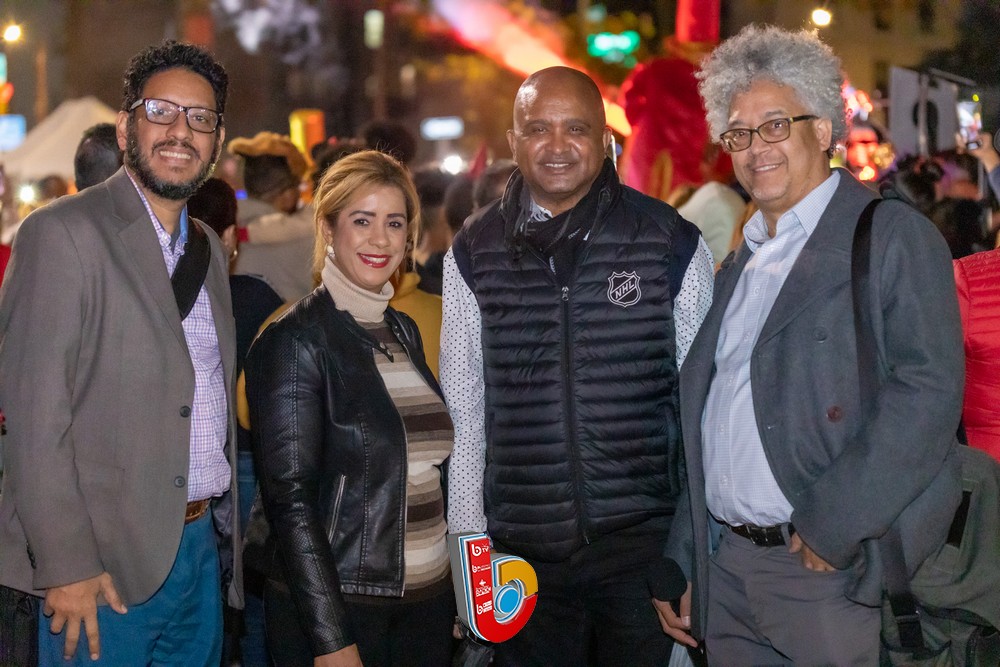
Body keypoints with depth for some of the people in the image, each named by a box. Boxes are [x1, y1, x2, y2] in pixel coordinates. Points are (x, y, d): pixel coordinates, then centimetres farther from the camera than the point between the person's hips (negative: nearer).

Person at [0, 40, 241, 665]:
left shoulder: (210, 248, 13)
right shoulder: (63, 234, -10)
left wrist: (224, 534, 12)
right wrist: (66, 565, -18)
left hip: (203, 548, 7)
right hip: (106, 564, -7)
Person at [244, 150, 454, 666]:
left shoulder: (405, 332, 10)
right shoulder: (295, 341, -11)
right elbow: (290, 498, -14)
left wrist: (466, 582, 10)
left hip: (429, 601, 6)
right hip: (334, 607, -6)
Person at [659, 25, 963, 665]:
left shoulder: (895, 235, -5)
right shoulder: (739, 266, 17)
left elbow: (928, 393, -17)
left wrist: (832, 528, -19)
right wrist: (681, 564, 13)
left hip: (832, 572, -6)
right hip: (724, 570, 6)